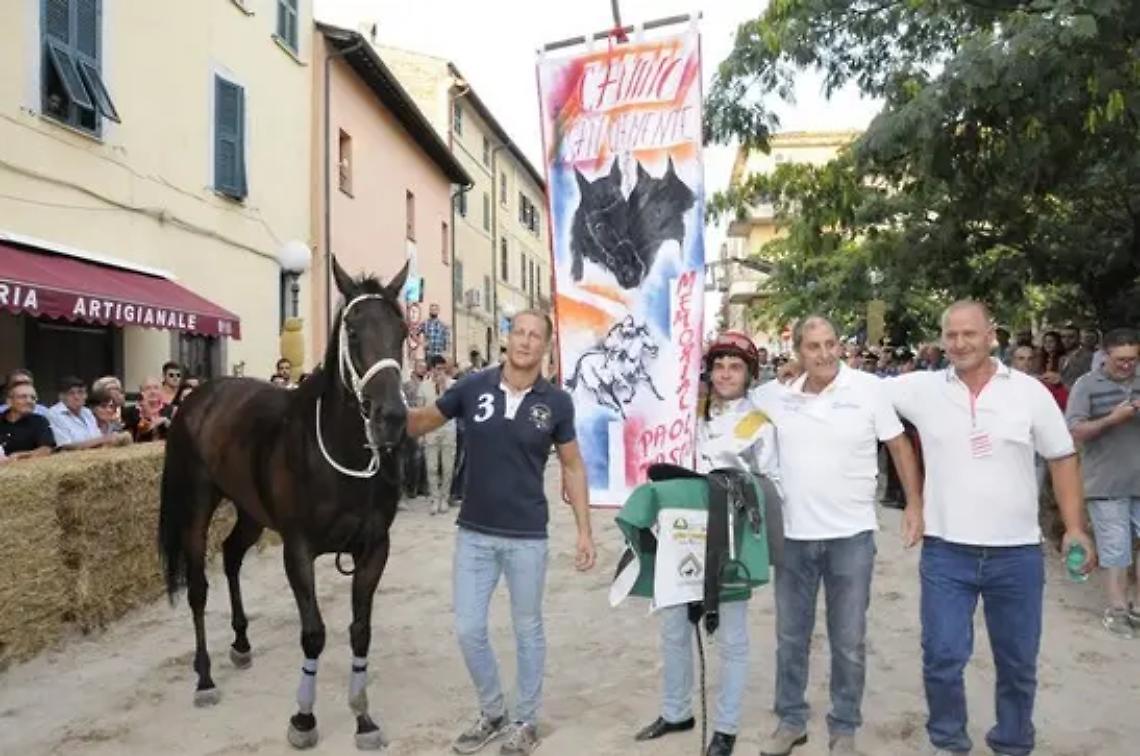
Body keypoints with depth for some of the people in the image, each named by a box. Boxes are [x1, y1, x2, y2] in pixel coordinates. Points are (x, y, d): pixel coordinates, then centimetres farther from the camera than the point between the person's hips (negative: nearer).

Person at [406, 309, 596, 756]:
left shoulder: (557, 402, -8)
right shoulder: (473, 387, -6)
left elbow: (572, 467, 1)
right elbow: (419, 424, 6)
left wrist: (584, 531, -2)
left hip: (527, 536, -2)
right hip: (474, 533, 2)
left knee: (527, 630, 13)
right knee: (468, 630, 9)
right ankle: (492, 714, 33)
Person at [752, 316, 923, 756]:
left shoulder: (869, 389, -8)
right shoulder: (776, 395, -2)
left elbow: (899, 446, 0)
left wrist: (915, 504, -1)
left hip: (851, 536, -2)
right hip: (793, 535, 2)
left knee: (848, 642, 10)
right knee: (790, 636, 15)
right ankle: (790, 720, 32)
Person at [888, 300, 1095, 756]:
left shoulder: (1029, 391, -2)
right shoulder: (922, 389, -2)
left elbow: (1062, 458, 3)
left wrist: (1074, 528, -3)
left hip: (1017, 554, 1)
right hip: (945, 553, -1)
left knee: (1018, 663, 14)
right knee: (942, 657, 1)